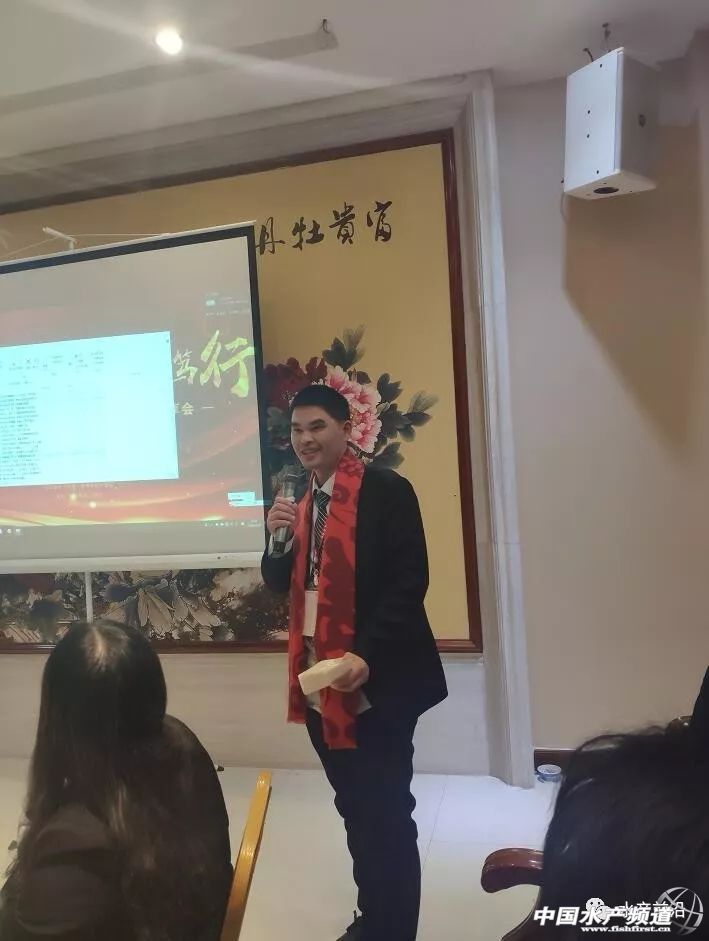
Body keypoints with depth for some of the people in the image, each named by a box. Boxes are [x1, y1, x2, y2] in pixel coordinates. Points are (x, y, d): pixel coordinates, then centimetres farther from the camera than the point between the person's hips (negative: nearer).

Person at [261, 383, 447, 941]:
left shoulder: (387, 492, -10)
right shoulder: (301, 502, 12)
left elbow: (409, 582, -16)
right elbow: (281, 585, 12)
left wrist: (368, 655, -24)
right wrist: (278, 538, -7)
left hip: (377, 681, -7)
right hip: (319, 681, 7)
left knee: (386, 814, 4)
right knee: (355, 809, 19)